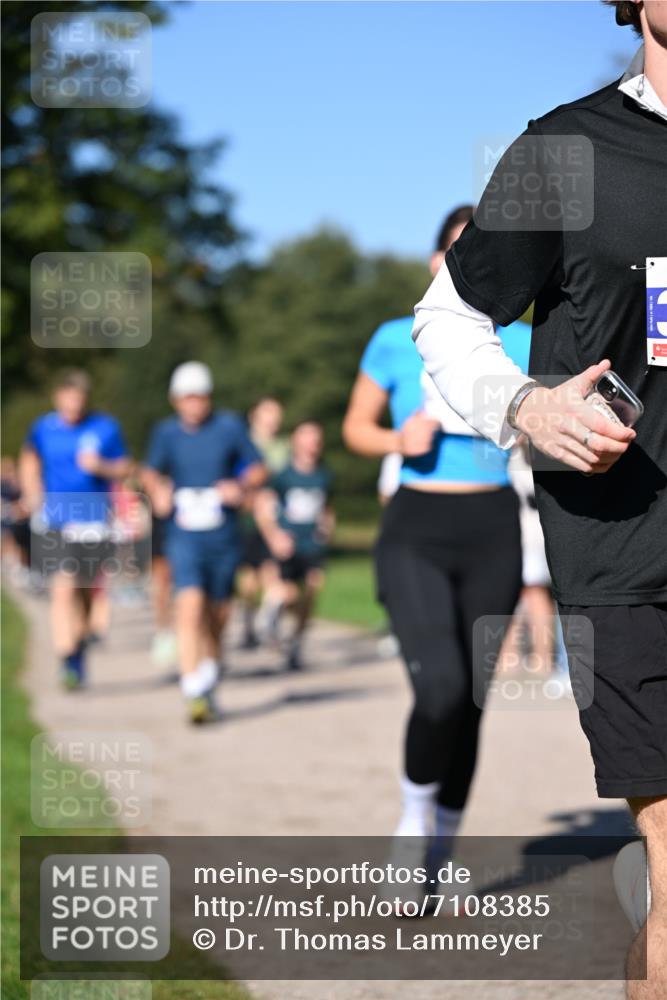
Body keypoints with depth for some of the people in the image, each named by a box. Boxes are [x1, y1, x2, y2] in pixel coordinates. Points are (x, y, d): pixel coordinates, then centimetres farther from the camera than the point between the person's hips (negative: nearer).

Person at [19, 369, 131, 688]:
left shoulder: (106, 428, -1)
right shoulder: (43, 428, 1)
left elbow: (123, 468, 5)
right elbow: (29, 462, 18)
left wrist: (101, 467, -14)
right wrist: (34, 497, 6)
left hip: (95, 522, 1)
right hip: (55, 524, -1)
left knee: (86, 594, 12)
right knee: (64, 590, -14)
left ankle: (78, 649, 35)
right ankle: (68, 662, -17)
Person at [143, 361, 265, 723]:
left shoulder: (230, 426, 0)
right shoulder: (166, 432, 3)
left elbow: (257, 469, 7)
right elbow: (151, 472, 18)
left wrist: (240, 486, -13)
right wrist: (157, 492, -3)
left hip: (224, 538, 1)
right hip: (184, 538, -1)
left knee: (217, 615, 10)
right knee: (190, 605, -19)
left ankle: (209, 679, 35)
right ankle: (193, 693, -21)